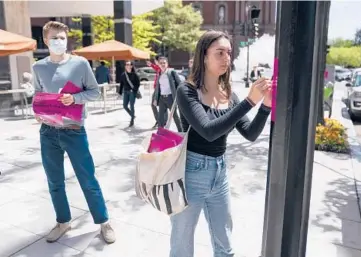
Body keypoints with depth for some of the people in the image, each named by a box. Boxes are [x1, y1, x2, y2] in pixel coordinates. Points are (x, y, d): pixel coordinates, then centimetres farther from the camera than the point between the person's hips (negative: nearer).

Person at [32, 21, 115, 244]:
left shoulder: (80, 63, -5)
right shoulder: (38, 67, 3)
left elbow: (95, 92, -1)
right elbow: (37, 95, 15)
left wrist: (75, 98, -18)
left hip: (74, 131, -3)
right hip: (48, 132, 3)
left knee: (88, 180, 3)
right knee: (55, 183, 14)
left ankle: (104, 222, 20)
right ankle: (63, 222, 34)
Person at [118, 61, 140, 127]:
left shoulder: (134, 74, -5)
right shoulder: (123, 75, 6)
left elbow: (138, 83, -5)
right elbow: (121, 84, 10)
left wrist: (135, 90, -15)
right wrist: (120, 92, 8)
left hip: (132, 92, -5)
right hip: (125, 92, 5)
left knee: (131, 106, -3)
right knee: (125, 105, 5)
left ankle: (132, 120, 10)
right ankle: (132, 116, 29)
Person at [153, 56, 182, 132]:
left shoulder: (172, 72, -4)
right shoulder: (159, 74, 10)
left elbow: (179, 84, -7)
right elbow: (157, 87, 14)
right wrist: (155, 99, 9)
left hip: (170, 97, -4)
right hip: (162, 98, 4)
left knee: (175, 115, 8)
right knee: (160, 116, 4)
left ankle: (180, 131, 24)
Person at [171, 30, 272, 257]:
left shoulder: (229, 95, 4)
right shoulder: (187, 91, -13)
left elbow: (251, 134, 0)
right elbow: (208, 131, -26)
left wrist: (266, 105, -15)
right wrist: (249, 101, -29)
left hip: (220, 173, 6)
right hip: (190, 174, -5)